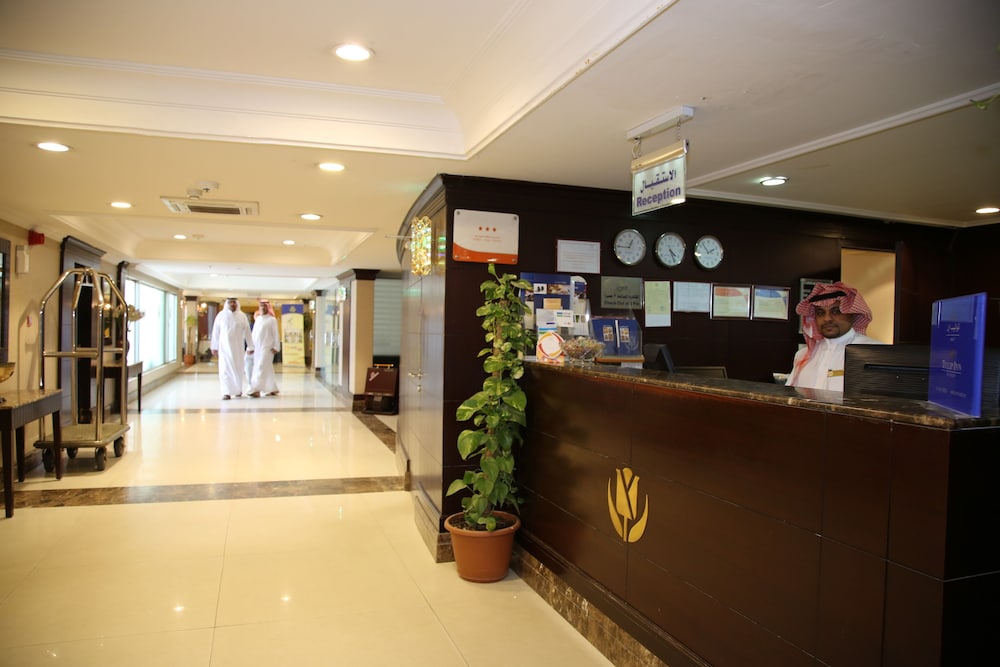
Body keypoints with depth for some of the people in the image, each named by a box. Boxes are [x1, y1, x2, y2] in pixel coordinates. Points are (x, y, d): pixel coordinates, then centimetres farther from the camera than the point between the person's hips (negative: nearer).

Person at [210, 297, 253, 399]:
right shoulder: (221, 315, -1)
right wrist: (214, 347, 2)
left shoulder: (242, 316, 0)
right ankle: (226, 392, -9)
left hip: (238, 347, 1)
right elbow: (215, 332, 3)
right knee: (225, 369, -7)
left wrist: (250, 347, 2)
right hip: (224, 347, -1)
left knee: (238, 368, 7)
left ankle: (238, 390, 26)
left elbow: (247, 332, 2)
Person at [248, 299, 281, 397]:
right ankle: (273, 389, 16)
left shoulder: (272, 320, -3)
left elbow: (276, 334, -5)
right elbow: (254, 333, 18)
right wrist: (252, 346, 14)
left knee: (261, 368, -12)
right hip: (257, 347, 6)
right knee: (267, 369, 10)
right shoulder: (257, 319, 14)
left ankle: (256, 389, -15)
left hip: (267, 348, -6)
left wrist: (276, 347, -10)